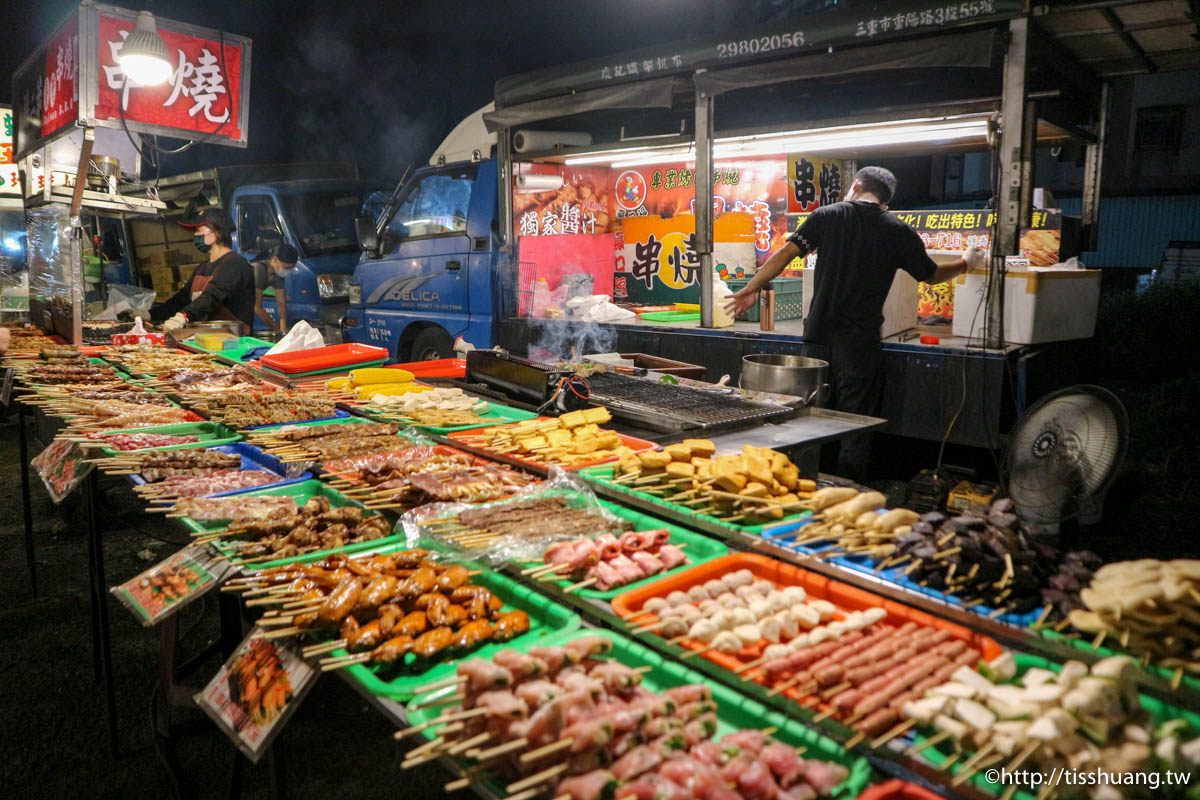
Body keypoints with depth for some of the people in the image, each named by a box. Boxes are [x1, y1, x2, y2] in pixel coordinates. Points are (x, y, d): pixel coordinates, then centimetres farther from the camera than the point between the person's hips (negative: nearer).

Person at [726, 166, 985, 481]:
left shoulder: (827, 215, 4)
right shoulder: (899, 232, 2)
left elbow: (786, 253, -2)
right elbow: (931, 275, 15)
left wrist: (751, 289, 8)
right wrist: (966, 263, 35)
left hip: (818, 337, 2)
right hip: (860, 345, -2)